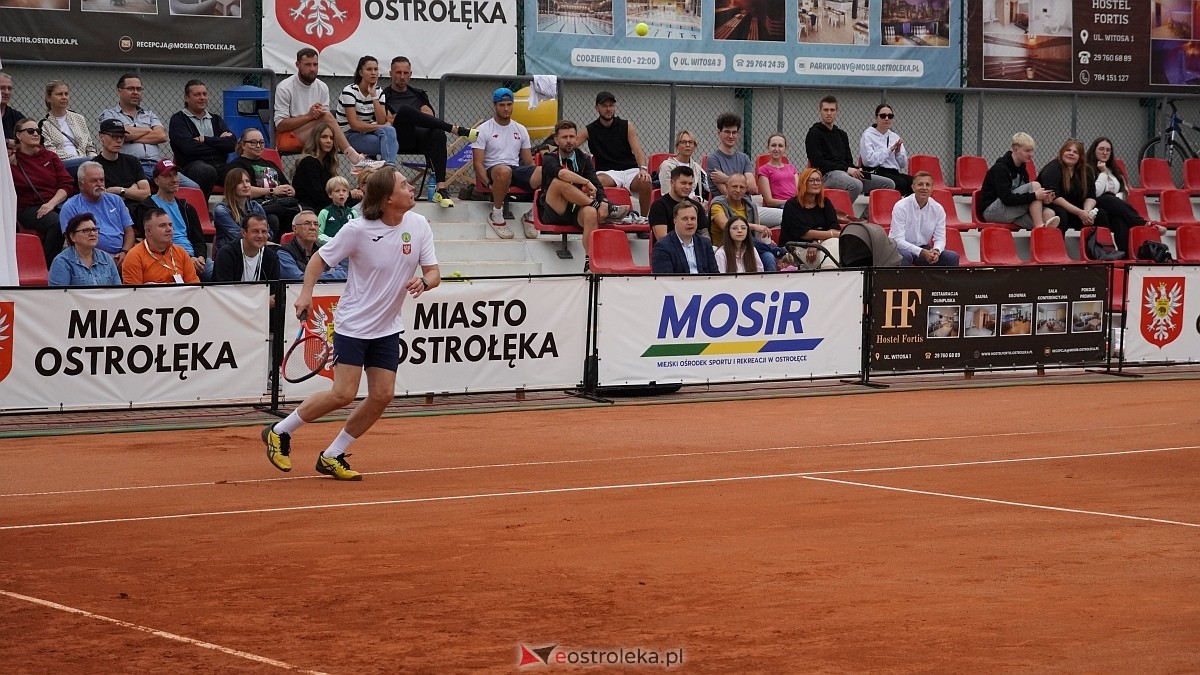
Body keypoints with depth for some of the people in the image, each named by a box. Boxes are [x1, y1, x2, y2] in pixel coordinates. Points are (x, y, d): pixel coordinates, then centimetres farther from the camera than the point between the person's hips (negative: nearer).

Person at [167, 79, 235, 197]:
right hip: (193, 164, -4)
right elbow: (189, 147, -7)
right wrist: (219, 142, 4)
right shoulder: (178, 120, 9)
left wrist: (205, 139, -1)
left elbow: (232, 143, 9)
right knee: (207, 171, -40)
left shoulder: (216, 119, 25)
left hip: (220, 166, 4)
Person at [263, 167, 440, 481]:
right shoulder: (359, 229, -16)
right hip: (353, 323, -5)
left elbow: (433, 272, -1)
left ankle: (331, 457, 13)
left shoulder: (419, 225, -4)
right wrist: (306, 293, -18)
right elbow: (320, 257, -5)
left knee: (383, 395, -2)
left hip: (388, 328, 5)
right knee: (344, 394, -12)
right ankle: (279, 432, 8)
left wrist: (423, 282, -24)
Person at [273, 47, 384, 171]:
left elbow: (324, 116, 9)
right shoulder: (285, 88, -7)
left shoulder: (322, 88, 9)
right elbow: (279, 125, -12)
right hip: (286, 137, -6)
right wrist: (308, 116, -22)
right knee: (327, 117, -27)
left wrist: (320, 113, -16)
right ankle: (355, 159, -35)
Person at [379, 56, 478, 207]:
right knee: (405, 110, -34)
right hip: (398, 140, -3)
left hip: (420, 138, 3)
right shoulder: (384, 96, 15)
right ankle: (457, 130, -31)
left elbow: (429, 115, 12)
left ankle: (441, 189, -44)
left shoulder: (418, 94, 27)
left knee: (438, 133, -34)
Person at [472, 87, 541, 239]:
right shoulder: (484, 130, 3)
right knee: (504, 171, -43)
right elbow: (478, 163, -4)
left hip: (517, 170, 4)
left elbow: (528, 161, 16)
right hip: (492, 171, -4)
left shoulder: (521, 130, 17)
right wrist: (489, 184, -20)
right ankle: (496, 215, -22)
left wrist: (535, 177, -6)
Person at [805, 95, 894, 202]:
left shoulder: (841, 134, 26)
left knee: (888, 184, -7)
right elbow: (818, 162, -9)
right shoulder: (814, 134, 3)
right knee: (856, 185, -40)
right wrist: (846, 169, -14)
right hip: (828, 175, -7)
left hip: (846, 173, 7)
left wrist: (855, 170, -1)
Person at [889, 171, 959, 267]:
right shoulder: (901, 207, -17)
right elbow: (898, 240, -21)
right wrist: (921, 252, -34)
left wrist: (936, 250, -27)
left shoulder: (938, 209, -4)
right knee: (904, 256, -38)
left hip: (924, 249, 5)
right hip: (903, 248, -5)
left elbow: (940, 238, -1)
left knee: (952, 257, -13)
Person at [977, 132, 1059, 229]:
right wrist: (1034, 196, -30)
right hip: (991, 211, -7)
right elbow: (1006, 198, -25)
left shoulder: (1021, 168, 11)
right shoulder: (1000, 168, -15)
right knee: (1035, 186, -22)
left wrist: (1042, 199, -11)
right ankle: (1039, 228, -24)